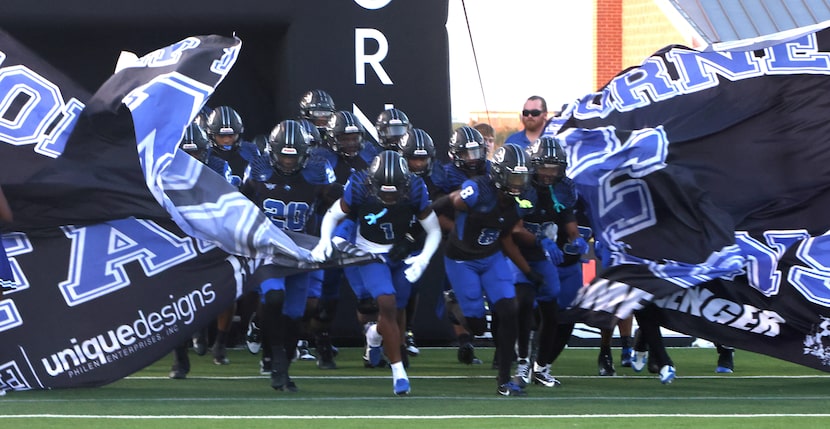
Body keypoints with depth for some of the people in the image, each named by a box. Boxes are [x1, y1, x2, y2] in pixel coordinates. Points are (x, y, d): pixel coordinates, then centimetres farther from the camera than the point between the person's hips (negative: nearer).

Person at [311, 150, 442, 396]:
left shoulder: (415, 190, -23)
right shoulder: (359, 186, -26)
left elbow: (434, 231, -11)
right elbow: (333, 216, -9)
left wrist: (423, 259, -26)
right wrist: (325, 242, -27)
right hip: (371, 254, -2)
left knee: (397, 310, 12)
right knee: (387, 303, -22)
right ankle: (398, 372, -17)